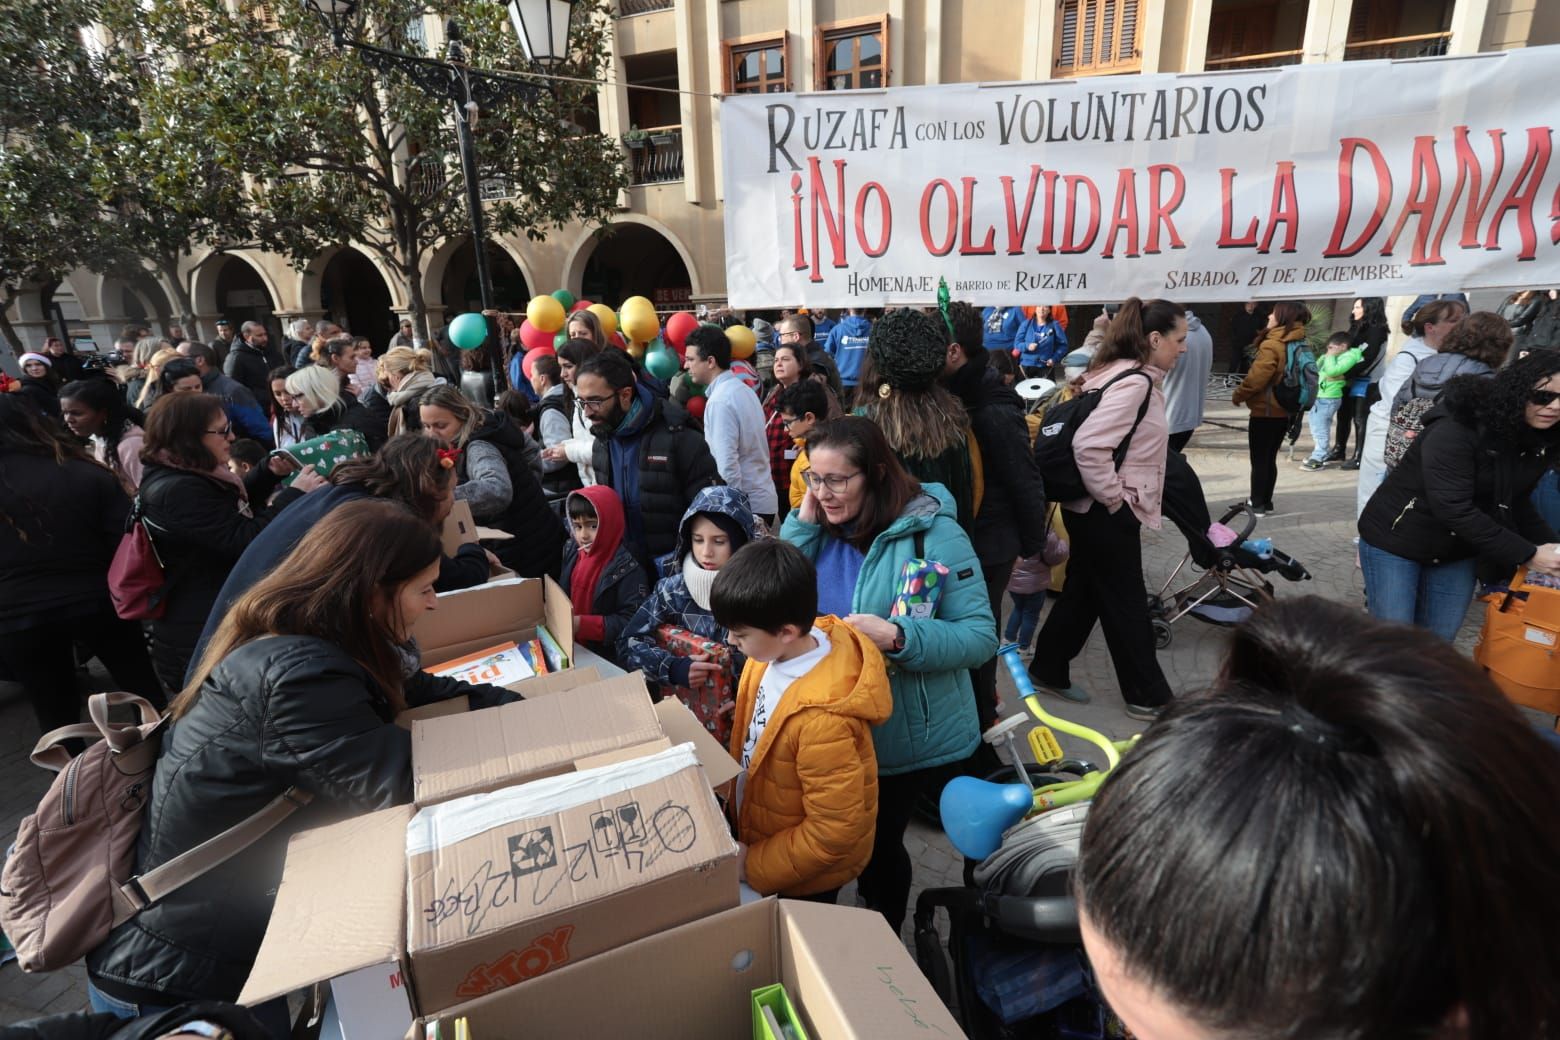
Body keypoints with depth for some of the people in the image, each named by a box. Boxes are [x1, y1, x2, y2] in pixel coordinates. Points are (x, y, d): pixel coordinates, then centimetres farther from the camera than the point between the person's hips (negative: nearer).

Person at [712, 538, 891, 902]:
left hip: (805, 876, -7)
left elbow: (834, 833, -29)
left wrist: (752, 866, -18)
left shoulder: (821, 719, -39)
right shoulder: (781, 648, -16)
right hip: (759, 832, 7)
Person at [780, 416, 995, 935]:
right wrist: (802, 523, -15)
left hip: (905, 733, -5)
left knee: (879, 842, 16)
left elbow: (981, 636, -20)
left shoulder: (932, 534, -20)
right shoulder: (820, 527, -2)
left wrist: (896, 636, -35)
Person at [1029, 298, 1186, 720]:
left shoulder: (1121, 373, 11)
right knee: (1126, 603, 4)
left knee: (1084, 590, 18)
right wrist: (1113, 497, -18)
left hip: (1094, 510, 10)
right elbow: (1089, 445, -31)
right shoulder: (1135, 382, -20)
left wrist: (1113, 496, 15)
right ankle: (1148, 696, 20)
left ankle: (1048, 671, 30)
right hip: (1108, 513, -10)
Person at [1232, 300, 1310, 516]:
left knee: (1259, 460, -1)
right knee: (1270, 458, 15)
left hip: (1265, 412, -8)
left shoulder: (1271, 345, -18)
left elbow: (1256, 377, -20)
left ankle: (1257, 504, 4)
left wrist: (1238, 395, -5)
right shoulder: (1298, 344, 9)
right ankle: (1266, 501, 22)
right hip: (1284, 411, 8)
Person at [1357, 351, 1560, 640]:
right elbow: (1453, 509, -28)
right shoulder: (1455, 430, -24)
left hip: (1459, 552, 7)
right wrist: (1526, 555, -25)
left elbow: (1517, 503, 10)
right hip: (1395, 540, -7)